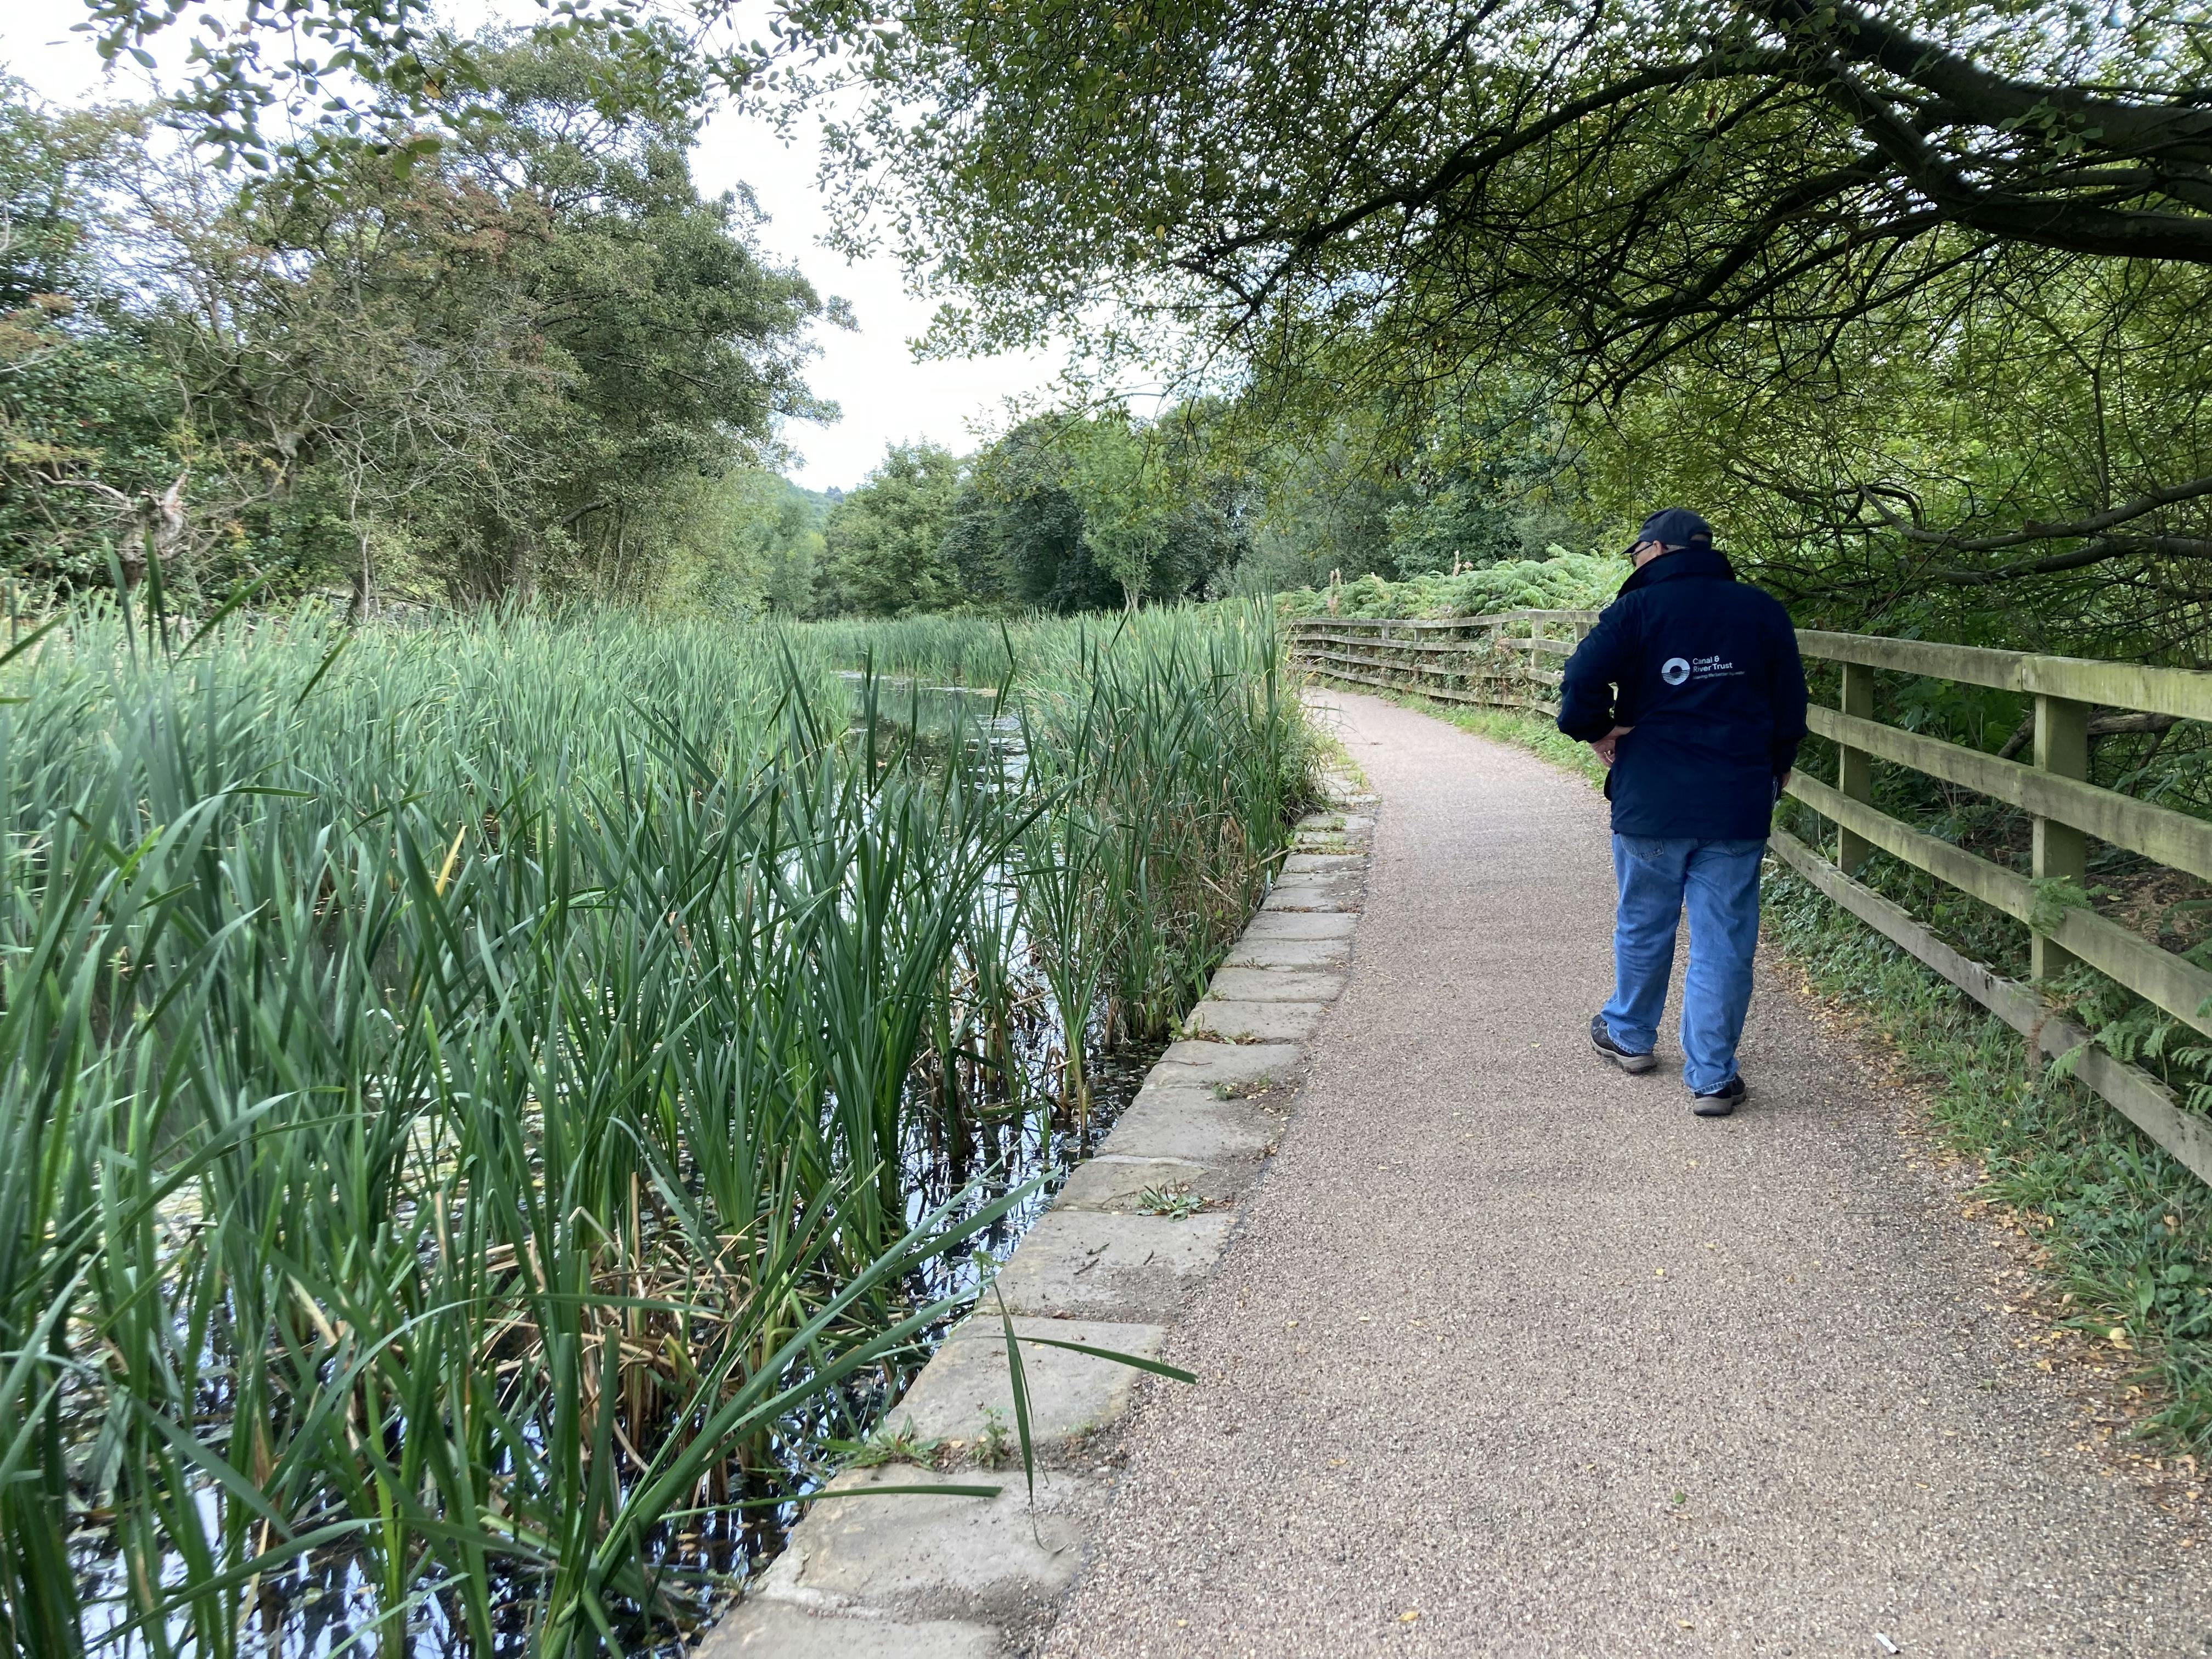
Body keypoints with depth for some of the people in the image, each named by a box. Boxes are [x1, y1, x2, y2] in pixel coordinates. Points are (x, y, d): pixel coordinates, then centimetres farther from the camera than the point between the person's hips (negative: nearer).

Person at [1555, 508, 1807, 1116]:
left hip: (1650, 803, -1)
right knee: (1723, 941, 5)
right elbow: (1791, 705, 8)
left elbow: (1581, 684, -17)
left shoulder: (1636, 610, -6)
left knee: (1643, 924, 17)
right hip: (1738, 808, 2)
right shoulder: (1762, 610, 4)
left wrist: (1598, 732, 2)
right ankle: (1712, 1078, 7)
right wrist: (1775, 769, 23)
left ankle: (1629, 1035, 36)